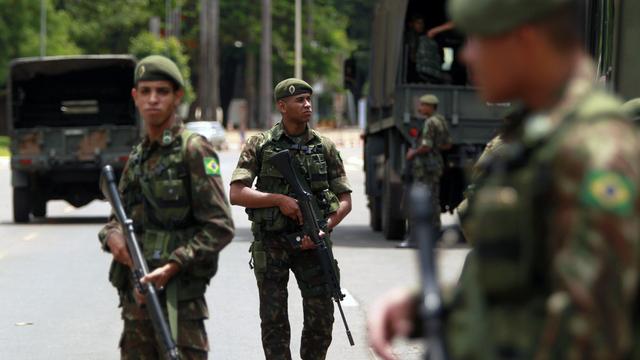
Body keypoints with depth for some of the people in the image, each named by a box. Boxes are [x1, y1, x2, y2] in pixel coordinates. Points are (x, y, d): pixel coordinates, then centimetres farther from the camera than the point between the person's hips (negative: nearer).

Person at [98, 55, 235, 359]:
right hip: (135, 297, 8)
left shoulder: (193, 151, -6)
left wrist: (172, 267, -21)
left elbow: (220, 227, -12)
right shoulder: (138, 156, 17)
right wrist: (112, 236, -2)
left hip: (177, 301, -7)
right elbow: (118, 217, 22)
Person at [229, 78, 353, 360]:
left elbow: (345, 200, 7)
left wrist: (324, 229, -10)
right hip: (271, 244, -2)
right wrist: (279, 199, -17)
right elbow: (236, 194, -8)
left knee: (321, 317, -3)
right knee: (274, 321, 1)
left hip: (311, 242, 2)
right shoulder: (260, 145, 0)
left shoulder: (325, 147, 7)